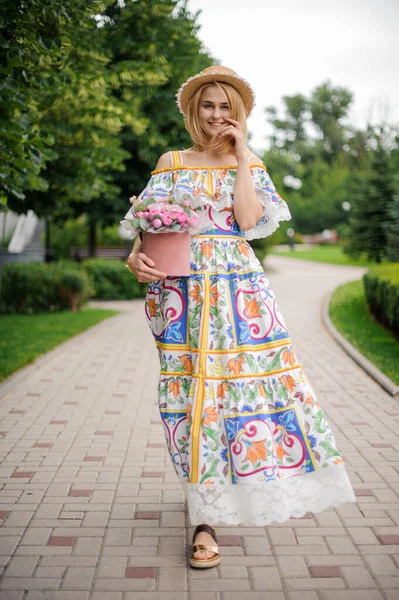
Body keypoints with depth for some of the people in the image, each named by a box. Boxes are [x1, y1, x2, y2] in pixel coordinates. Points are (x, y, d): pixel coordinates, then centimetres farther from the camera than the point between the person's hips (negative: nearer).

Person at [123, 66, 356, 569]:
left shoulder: (250, 166, 11)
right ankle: (206, 519, 4)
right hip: (183, 290, 0)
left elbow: (250, 221, -7)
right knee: (197, 391, -3)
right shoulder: (171, 163, 11)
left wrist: (240, 155, -3)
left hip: (240, 289, 1)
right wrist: (136, 256, -15)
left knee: (255, 374, -3)